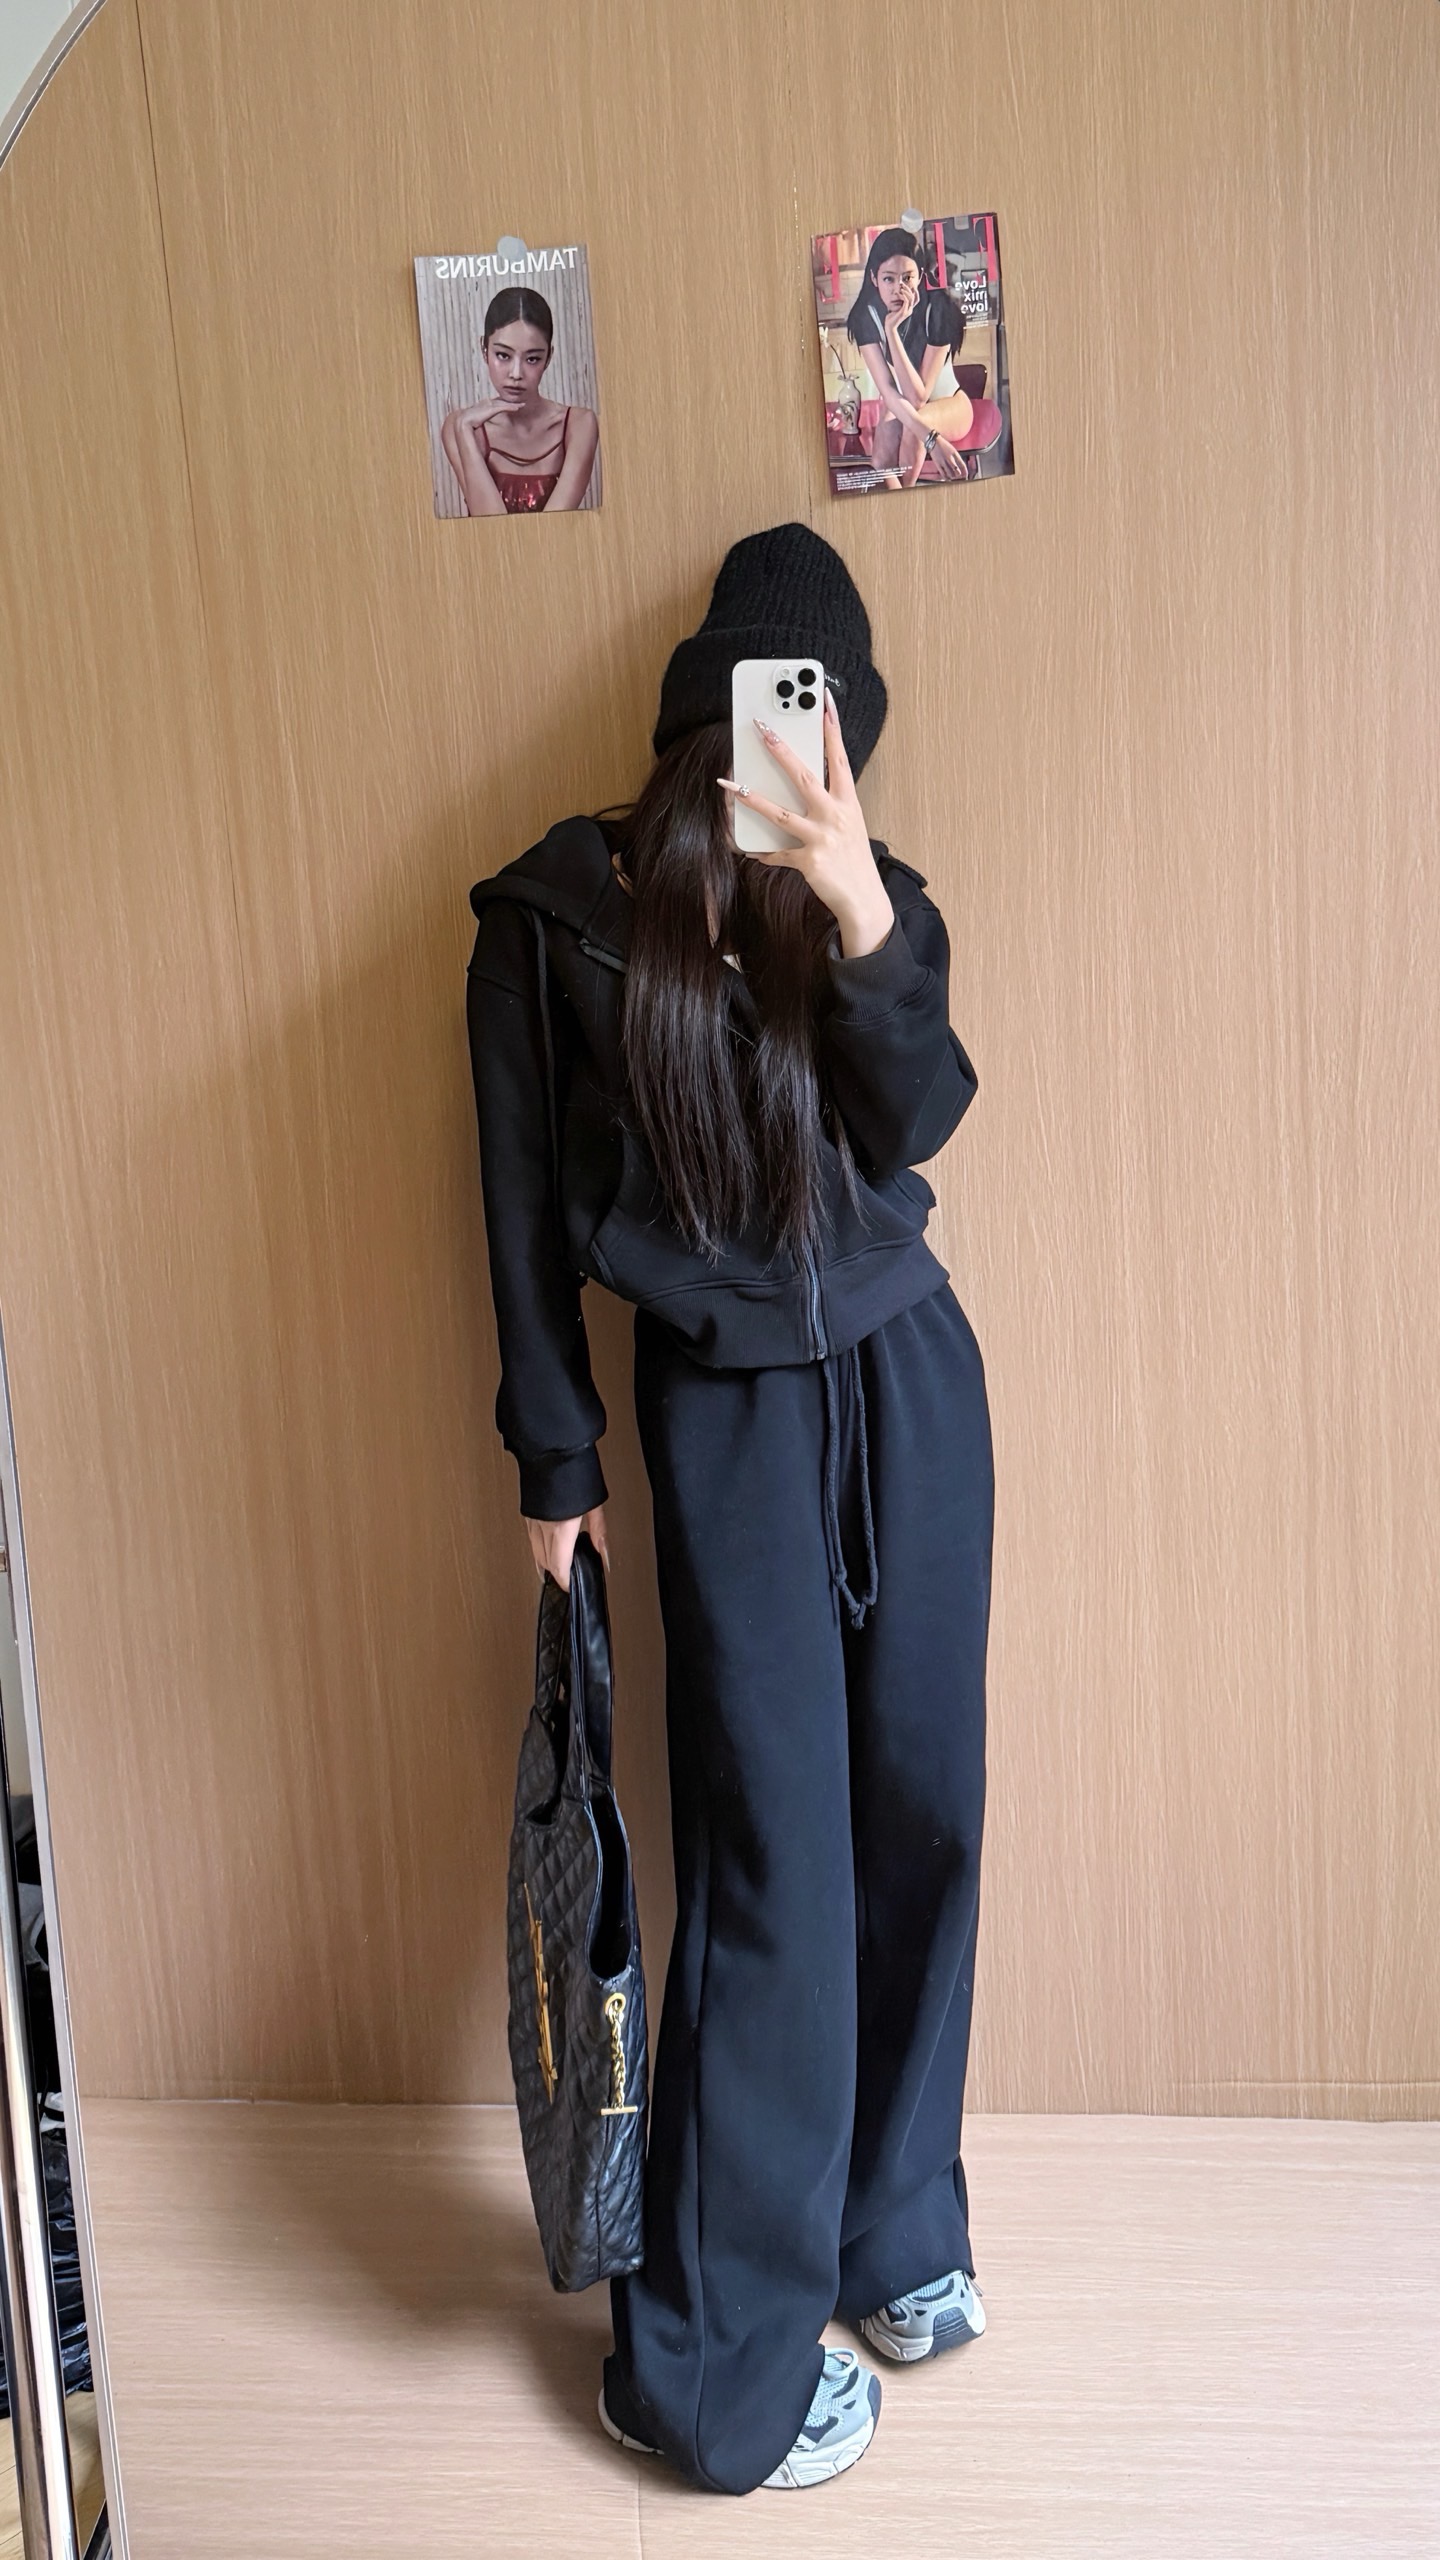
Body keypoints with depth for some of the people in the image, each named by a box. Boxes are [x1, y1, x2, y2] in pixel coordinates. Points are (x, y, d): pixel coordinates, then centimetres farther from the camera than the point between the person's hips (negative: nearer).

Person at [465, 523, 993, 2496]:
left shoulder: (863, 893, 3)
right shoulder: (552, 920, -4)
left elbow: (914, 1118, -12)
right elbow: (527, 1206, 0)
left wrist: (862, 913, -27)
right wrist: (556, 1456, 0)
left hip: (908, 1377, 4)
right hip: (725, 1412, -3)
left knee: (922, 1811, 8)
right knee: (775, 1857, -5)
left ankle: (890, 2230, 29)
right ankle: (714, 2364, 11)